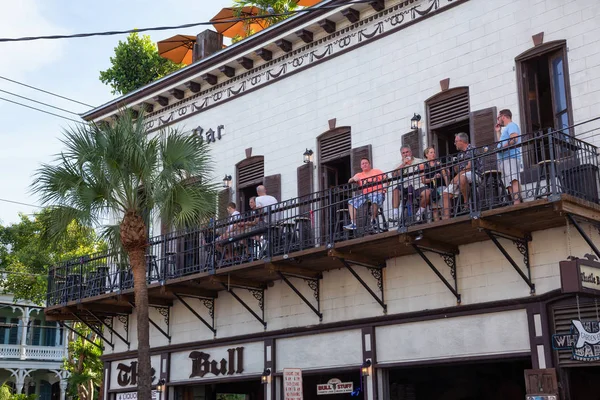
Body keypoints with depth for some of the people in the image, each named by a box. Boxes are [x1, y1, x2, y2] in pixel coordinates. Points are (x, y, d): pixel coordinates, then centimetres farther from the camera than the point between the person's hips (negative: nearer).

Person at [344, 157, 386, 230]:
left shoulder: (376, 171, 13)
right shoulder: (359, 175, 22)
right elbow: (349, 181, 14)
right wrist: (354, 179, -8)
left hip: (377, 192, -4)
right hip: (364, 194, 4)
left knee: (374, 199, -40)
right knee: (351, 202, -17)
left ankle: (374, 220, -23)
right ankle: (353, 223, -24)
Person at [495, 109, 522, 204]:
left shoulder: (511, 125, 3)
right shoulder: (506, 129, 33)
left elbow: (514, 139, -15)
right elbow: (500, 143, 31)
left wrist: (502, 148, -13)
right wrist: (498, 132, 32)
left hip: (511, 158, -10)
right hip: (504, 159, 10)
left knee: (513, 181, -23)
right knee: (509, 184, -1)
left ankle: (517, 203, -36)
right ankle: (516, 203, -8)